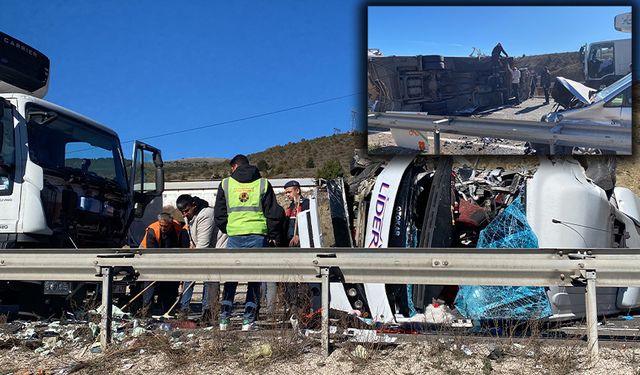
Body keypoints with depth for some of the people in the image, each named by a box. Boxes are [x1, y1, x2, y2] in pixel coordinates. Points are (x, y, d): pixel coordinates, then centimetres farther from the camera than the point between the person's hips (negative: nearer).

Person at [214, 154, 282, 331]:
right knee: (254, 278, 6)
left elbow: (219, 214, 10)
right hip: (258, 235, -1)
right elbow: (273, 213, 5)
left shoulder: (226, 184, 8)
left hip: (235, 236, 1)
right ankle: (248, 320, 3)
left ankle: (224, 319, 9)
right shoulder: (263, 183, 7)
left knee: (230, 278, 11)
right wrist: (273, 236, 12)